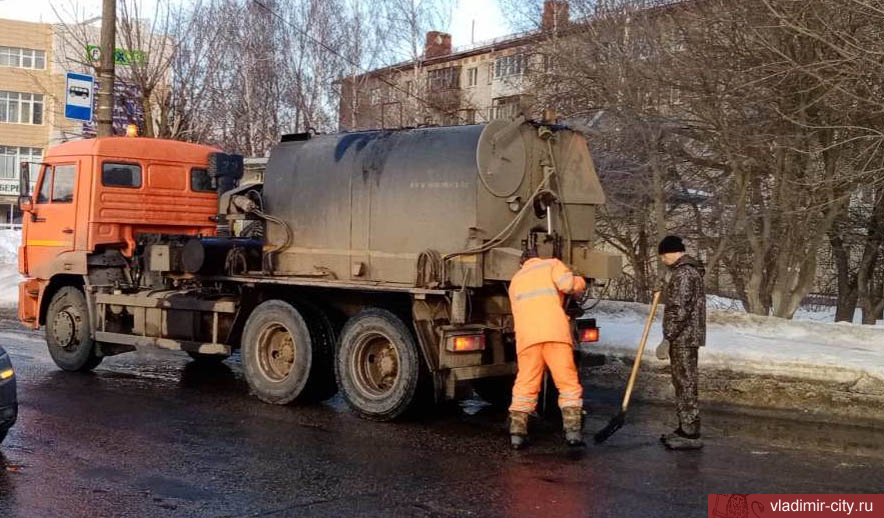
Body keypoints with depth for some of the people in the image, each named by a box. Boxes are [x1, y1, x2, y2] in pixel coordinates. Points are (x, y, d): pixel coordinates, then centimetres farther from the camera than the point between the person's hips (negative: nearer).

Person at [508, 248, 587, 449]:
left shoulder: (516, 279, 29)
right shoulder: (551, 264, 15)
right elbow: (568, 284, -4)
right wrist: (580, 282, 17)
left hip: (526, 336, 3)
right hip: (555, 333, -3)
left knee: (525, 385, 7)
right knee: (568, 383, 3)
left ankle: (517, 432, 1)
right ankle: (573, 430, -4)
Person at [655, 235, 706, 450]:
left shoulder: (683, 274, -16)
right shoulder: (691, 271, 18)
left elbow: (679, 311, -22)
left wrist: (667, 340, -20)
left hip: (683, 339, -11)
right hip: (686, 338, 11)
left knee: (686, 384, -7)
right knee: (683, 383, 15)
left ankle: (691, 434, -4)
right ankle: (685, 429, 23)